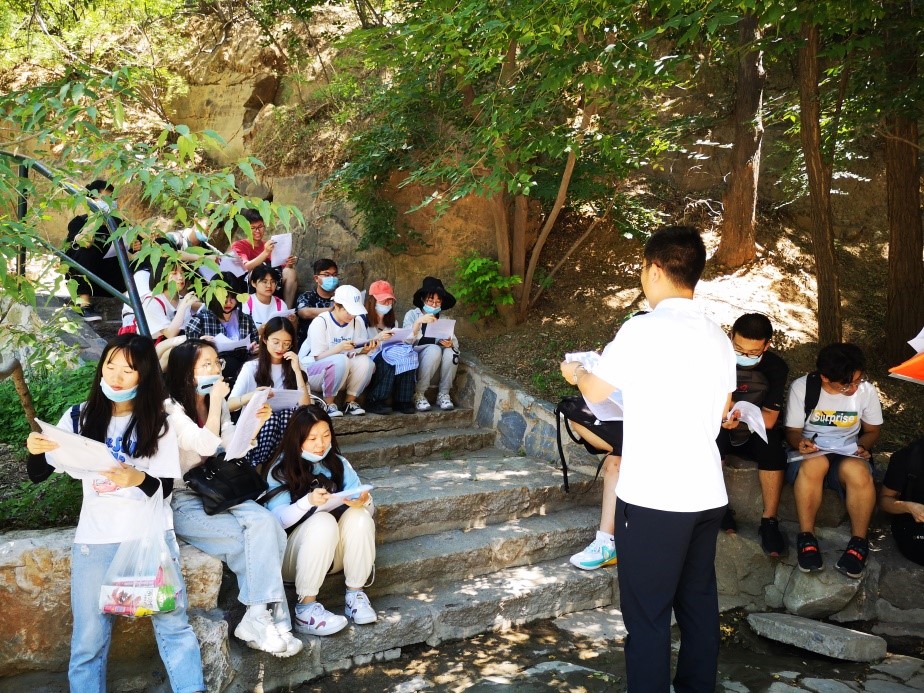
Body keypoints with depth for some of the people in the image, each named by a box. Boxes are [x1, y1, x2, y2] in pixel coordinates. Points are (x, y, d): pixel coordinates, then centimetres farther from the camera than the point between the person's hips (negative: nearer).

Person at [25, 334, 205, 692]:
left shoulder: (158, 422, 0)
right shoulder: (79, 417, 4)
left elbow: (165, 488, -4)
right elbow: (38, 474, 2)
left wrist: (138, 478, -26)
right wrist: (36, 450, -21)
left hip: (152, 535, -1)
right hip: (96, 539, 1)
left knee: (174, 625, -3)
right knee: (89, 639, 2)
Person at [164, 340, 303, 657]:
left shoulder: (218, 404, 10)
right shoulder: (171, 410, -11)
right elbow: (207, 446, -22)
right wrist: (215, 401, -16)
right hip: (183, 502, -6)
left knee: (267, 524, -23)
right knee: (249, 538, -25)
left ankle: (260, 618, -20)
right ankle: (263, 617, -12)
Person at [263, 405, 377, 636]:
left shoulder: (338, 463, 5)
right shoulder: (281, 470, -5)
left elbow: (365, 503, -3)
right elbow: (278, 519, -17)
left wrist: (362, 502, -27)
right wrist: (308, 501, -36)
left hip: (336, 551, 3)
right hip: (293, 553, -3)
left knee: (359, 516, -25)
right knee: (323, 520, -33)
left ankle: (355, 595, -16)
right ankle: (306, 608, -30)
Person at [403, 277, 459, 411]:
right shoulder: (412, 315, 3)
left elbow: (455, 343, 1)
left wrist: (450, 344, -22)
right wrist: (418, 322, -27)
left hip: (438, 366, 3)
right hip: (416, 360, -3)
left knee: (450, 353, -27)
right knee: (434, 349, -31)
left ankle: (443, 394, -13)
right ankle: (418, 394, -22)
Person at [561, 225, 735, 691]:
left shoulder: (643, 330, -13)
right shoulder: (718, 338, 6)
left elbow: (596, 391, -1)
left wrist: (576, 372, 20)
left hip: (652, 496, -7)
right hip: (707, 493, 7)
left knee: (647, 614, 3)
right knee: (698, 604, 17)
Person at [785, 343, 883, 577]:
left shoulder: (866, 390, -3)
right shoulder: (801, 387, -8)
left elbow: (872, 430, 11)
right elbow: (793, 431, 0)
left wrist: (862, 446, -11)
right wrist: (800, 442, -24)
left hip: (848, 454, 1)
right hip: (809, 452, -1)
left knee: (857, 470, -37)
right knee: (814, 465, -39)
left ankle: (859, 542, -21)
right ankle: (806, 537, -27)